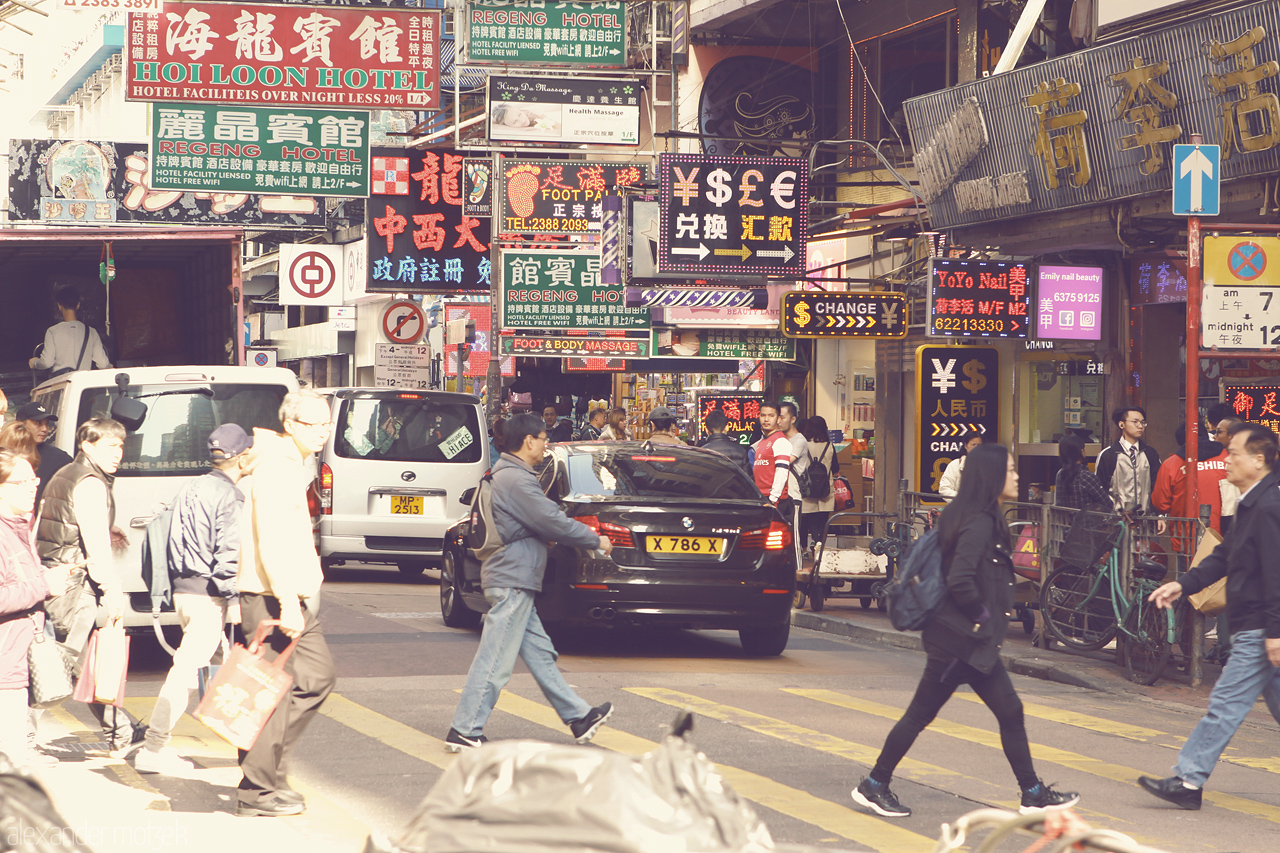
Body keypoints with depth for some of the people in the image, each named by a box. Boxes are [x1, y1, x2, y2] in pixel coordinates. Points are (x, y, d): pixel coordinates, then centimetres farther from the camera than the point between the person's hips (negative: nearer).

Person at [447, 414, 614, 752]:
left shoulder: (508, 475, 17)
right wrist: (596, 540, -5)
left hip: (513, 581, 11)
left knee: (540, 653, 14)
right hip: (512, 581, -11)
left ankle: (579, 717, 20)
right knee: (495, 661, -7)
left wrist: (585, 535, 13)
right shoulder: (516, 480, -17)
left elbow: (545, 522, 21)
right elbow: (553, 523, -18)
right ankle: (464, 731, -4)